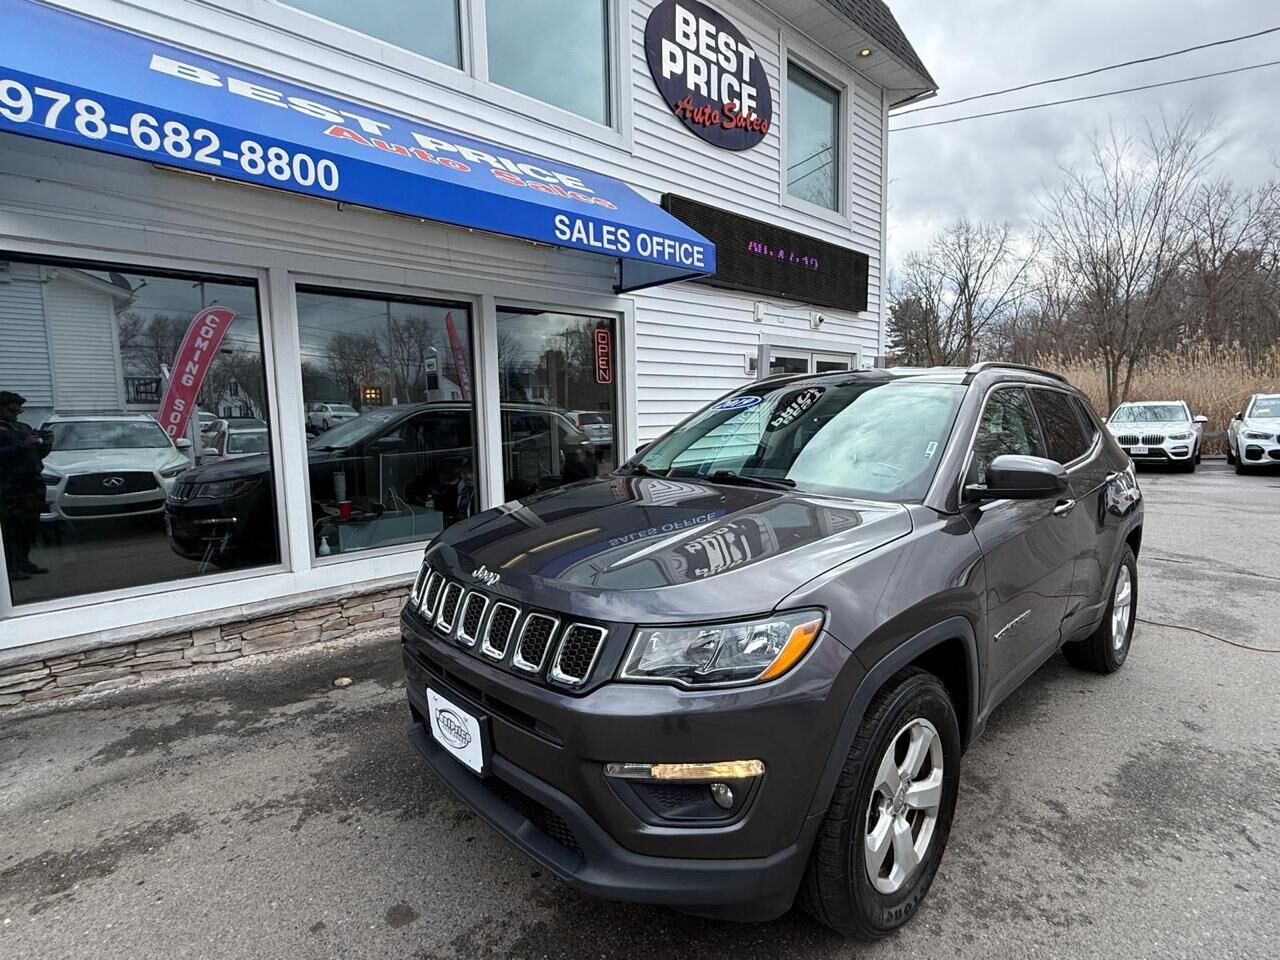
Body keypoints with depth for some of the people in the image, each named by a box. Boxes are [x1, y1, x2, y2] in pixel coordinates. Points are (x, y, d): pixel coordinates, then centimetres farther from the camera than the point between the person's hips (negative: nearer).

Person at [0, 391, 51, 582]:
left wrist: (46, 445, 5)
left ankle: (24, 562, 18)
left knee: (29, 527, 10)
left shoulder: (23, 427, 21)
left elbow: (37, 453, 25)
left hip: (32, 483, 7)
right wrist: (22, 446, -22)